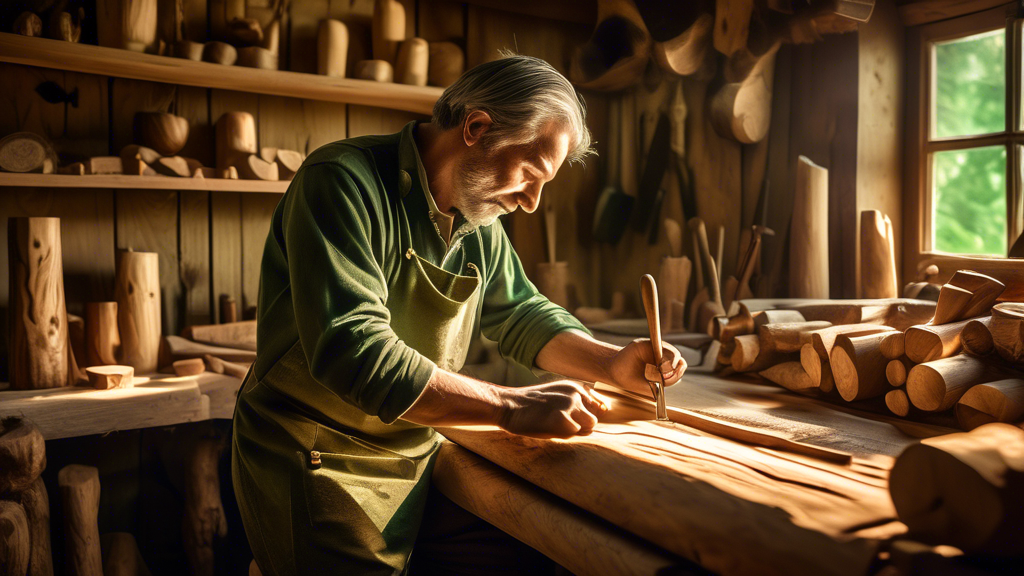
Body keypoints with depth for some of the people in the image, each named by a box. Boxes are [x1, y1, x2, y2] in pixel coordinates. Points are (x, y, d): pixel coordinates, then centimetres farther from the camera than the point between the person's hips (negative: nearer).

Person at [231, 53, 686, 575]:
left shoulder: (479, 221, 4)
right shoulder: (342, 183, -21)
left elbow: (521, 315, 14)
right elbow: (352, 352, -30)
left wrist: (612, 363, -3)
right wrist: (511, 406, -29)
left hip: (417, 458, 7)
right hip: (318, 469, -6)